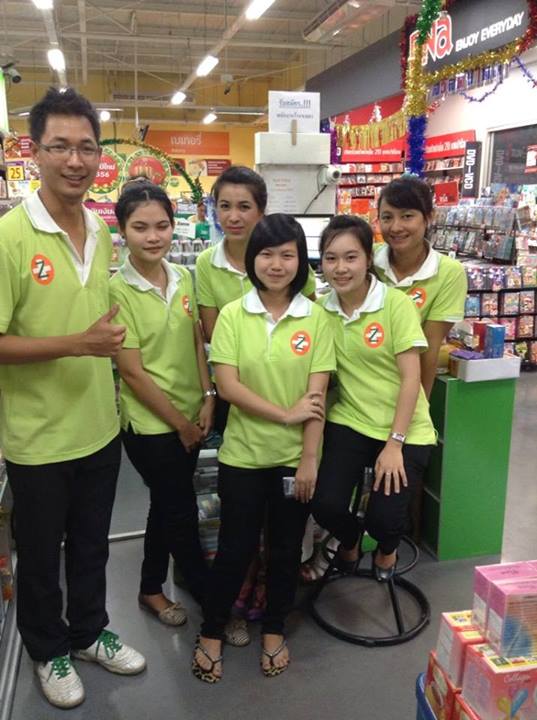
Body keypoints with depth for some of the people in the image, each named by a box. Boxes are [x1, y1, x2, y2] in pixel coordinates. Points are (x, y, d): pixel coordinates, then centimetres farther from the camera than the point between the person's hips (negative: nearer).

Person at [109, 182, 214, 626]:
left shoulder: (184, 278, 0)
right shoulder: (117, 290, -17)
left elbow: (197, 343, 7)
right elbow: (133, 372, -16)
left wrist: (207, 399, -4)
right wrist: (180, 422, -11)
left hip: (191, 415, 6)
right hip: (149, 422, -6)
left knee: (168, 506, 19)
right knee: (183, 511, 7)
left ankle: (152, 589, 40)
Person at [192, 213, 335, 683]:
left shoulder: (315, 317, -3)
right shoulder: (232, 315, -4)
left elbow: (317, 393, -6)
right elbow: (227, 385, -10)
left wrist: (309, 459, -9)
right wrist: (285, 414, -15)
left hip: (296, 456, 1)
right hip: (243, 454, 0)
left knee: (286, 547, 14)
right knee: (236, 547, 9)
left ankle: (274, 630, 36)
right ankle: (212, 633, 31)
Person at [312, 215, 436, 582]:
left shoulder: (397, 304, -14)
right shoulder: (321, 309, -3)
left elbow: (411, 377, -13)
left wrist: (395, 443, -14)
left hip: (405, 430, -2)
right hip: (348, 422, 3)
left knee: (386, 518, -11)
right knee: (325, 505, -14)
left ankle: (386, 549, 30)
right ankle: (349, 542, 25)